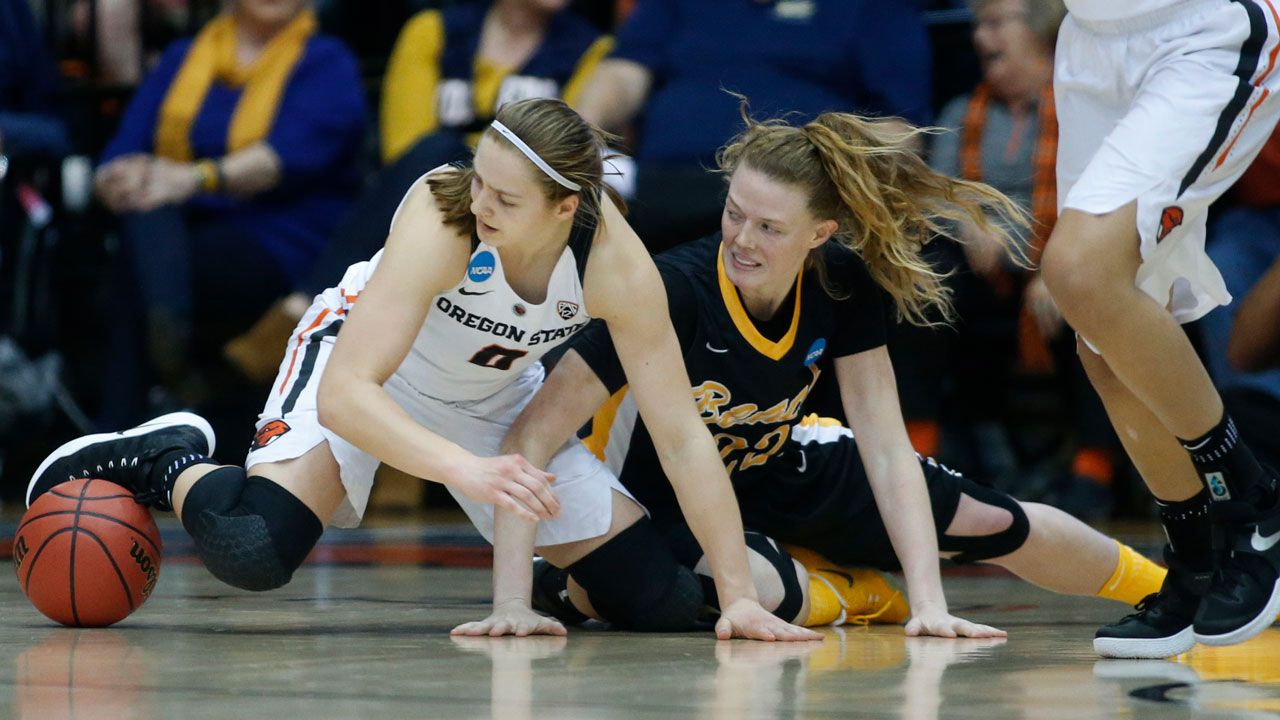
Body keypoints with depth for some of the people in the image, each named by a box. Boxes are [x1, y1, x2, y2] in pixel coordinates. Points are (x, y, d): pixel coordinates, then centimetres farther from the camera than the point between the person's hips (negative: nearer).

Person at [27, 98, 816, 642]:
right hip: (359, 356, -4)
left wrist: (739, 595, -26)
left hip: (495, 395, 4)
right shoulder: (441, 219, -38)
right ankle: (172, 461, 3)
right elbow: (343, 395, -44)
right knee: (251, 549, -30)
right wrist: (467, 468, -58)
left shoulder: (616, 263, -29)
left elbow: (683, 438, -23)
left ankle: (531, 583, 28)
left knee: (663, 600, -5)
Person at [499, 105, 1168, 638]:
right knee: (760, 593, -39)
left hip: (783, 471, 5)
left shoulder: (845, 287, -21)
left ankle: (1156, 582, 36)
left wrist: (929, 602, -30)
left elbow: (886, 450, -18)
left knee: (997, 524, 7)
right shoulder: (673, 292, -35)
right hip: (667, 501, -5)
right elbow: (531, 437, -37)